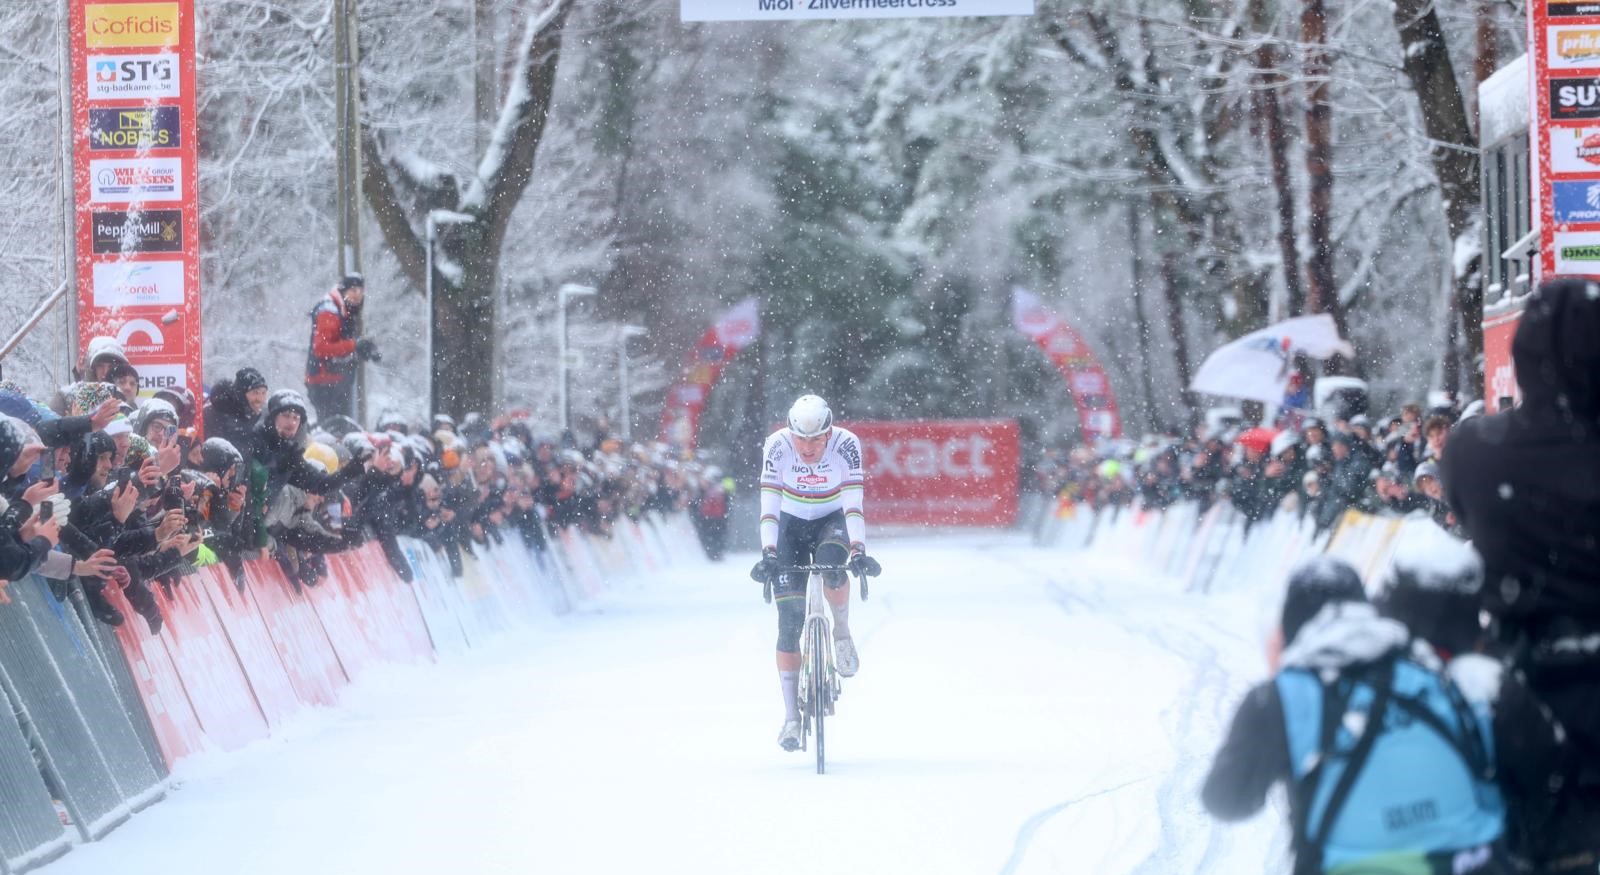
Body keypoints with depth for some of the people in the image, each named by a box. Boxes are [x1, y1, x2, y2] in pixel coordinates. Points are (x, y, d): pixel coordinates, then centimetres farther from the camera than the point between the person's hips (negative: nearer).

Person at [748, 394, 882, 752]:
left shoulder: (846, 444, -25)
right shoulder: (777, 446, -25)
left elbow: (853, 502, -30)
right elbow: (769, 505, -28)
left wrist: (858, 550, -43)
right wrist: (768, 554, -40)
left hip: (833, 520, -1)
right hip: (791, 525, 1)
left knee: (831, 563, -37)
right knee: (789, 619, -9)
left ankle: (842, 634, -8)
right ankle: (791, 717, -4)